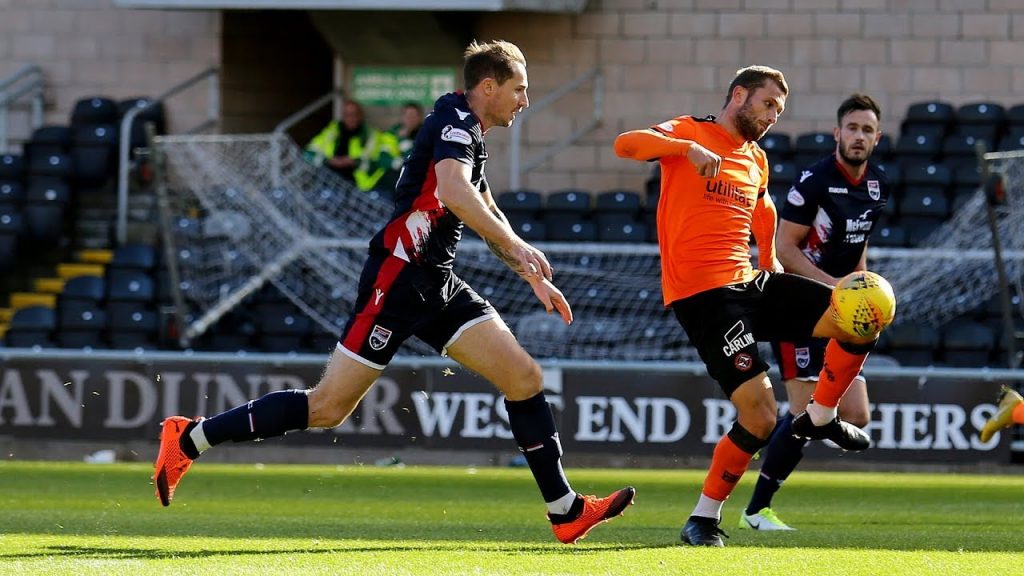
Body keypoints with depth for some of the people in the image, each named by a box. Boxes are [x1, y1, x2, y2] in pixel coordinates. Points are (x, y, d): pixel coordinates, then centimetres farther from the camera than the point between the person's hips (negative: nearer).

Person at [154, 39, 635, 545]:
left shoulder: (473, 137, 19)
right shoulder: (455, 120, -10)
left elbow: (486, 213, 34)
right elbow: (454, 191, -28)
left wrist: (533, 277, 31)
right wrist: (516, 247, -25)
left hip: (437, 286, 9)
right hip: (398, 279, -9)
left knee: (524, 377, -1)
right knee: (329, 407, -8)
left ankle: (565, 511, 3)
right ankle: (189, 438, 2)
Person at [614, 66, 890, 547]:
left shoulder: (757, 160, 19)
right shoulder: (689, 133, -2)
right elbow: (625, 144, -21)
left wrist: (770, 261, 29)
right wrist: (688, 147, -32)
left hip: (751, 284, 7)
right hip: (703, 295, -7)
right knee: (760, 418, -18)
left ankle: (820, 418, 14)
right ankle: (703, 519, 0)